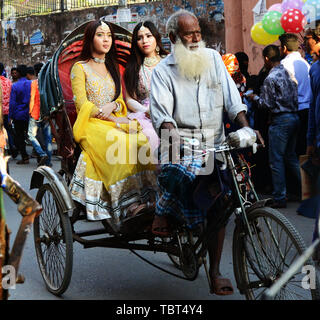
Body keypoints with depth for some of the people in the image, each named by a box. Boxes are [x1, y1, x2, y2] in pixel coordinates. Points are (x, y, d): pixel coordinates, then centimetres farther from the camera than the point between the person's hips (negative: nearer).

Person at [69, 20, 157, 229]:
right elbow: (83, 104, -4)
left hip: (114, 121, 5)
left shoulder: (112, 68, 24)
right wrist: (114, 119, -14)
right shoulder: (80, 68, 6)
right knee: (121, 146, -35)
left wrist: (113, 105, -7)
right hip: (91, 125, -5)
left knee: (142, 142, -28)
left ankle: (143, 200, -31)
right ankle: (126, 208, -33)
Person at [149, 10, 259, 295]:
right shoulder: (163, 71, 4)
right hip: (182, 141, -3)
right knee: (179, 171, -38)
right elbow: (160, 110, -8)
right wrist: (170, 135, -28)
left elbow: (231, 96, 8)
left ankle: (215, 273, 10)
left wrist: (245, 126, -8)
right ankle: (163, 211, -7)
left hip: (215, 142, 3)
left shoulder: (213, 58, 14)